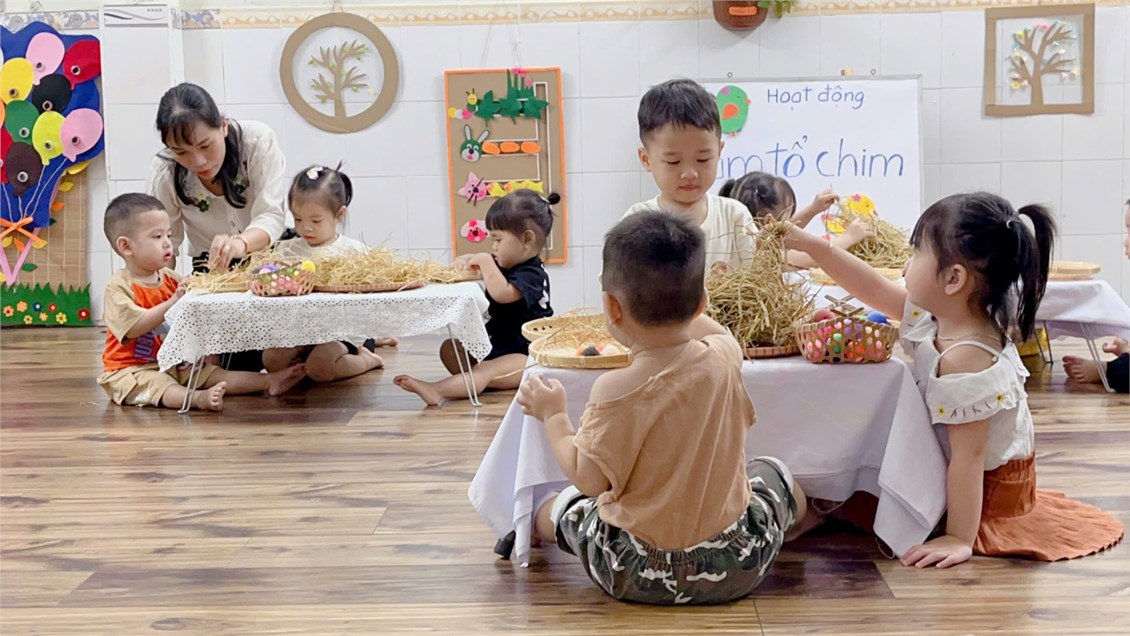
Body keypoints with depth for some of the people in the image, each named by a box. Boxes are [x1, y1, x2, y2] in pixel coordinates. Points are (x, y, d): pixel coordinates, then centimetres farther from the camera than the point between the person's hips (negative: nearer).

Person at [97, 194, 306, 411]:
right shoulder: (118, 287, -12)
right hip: (132, 369, -7)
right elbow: (134, 327, -26)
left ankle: (268, 381, -15)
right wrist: (174, 302, -30)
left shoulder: (170, 279, 9)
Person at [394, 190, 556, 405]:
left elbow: (502, 293, -35)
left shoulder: (532, 274, -17)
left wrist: (485, 261, -24)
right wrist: (466, 261, -5)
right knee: (449, 348, 4)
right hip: (497, 345, 11)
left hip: (526, 354, -11)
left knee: (486, 371, -34)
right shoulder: (506, 265, 14)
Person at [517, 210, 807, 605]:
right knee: (772, 473, 31)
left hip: (636, 575, -3)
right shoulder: (724, 360, -12)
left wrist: (553, 415, -6)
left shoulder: (618, 391, -26)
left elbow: (590, 479, -19)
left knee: (551, 509, 26)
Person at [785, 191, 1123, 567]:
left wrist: (960, 539, -30)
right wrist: (811, 246, -1)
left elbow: (968, 455, -33)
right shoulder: (938, 314, -8)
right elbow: (875, 289, 4)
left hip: (988, 485, -9)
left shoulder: (964, 359, -35)